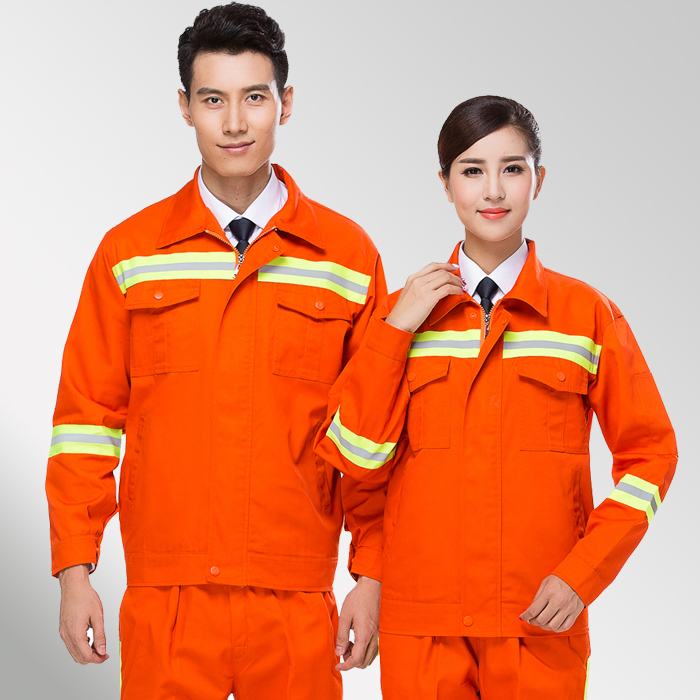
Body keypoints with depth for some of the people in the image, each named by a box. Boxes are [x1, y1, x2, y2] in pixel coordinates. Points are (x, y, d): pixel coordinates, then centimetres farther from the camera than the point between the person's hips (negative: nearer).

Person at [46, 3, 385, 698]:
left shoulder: (347, 255, 4)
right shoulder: (129, 252, 5)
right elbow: (87, 418, 6)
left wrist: (371, 574, 2)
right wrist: (74, 573, 1)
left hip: (296, 603, 0)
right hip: (165, 599, 0)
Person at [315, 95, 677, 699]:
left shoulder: (587, 314, 2)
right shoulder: (407, 314, 7)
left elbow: (650, 452, 2)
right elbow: (357, 459, -2)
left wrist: (583, 572, -7)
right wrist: (395, 330, -8)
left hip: (541, 621, -1)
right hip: (420, 622, 1)